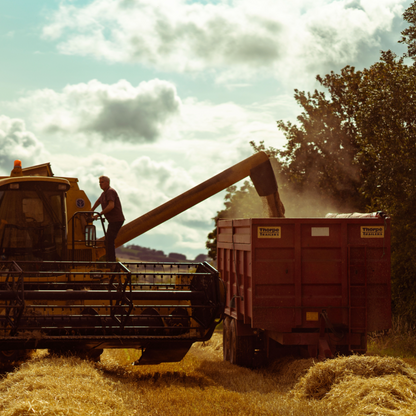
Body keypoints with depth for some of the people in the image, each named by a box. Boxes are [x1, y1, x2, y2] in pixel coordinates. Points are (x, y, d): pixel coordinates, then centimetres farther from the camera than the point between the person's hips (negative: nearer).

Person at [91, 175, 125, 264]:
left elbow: (111, 206, -26)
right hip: (112, 221, 10)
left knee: (109, 241, -16)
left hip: (116, 220, -10)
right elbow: (98, 202, 38)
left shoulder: (110, 191, -14)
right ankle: (110, 261, 16)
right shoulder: (104, 193, 17)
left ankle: (111, 262, -17)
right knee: (108, 241, 11)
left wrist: (99, 214, -23)